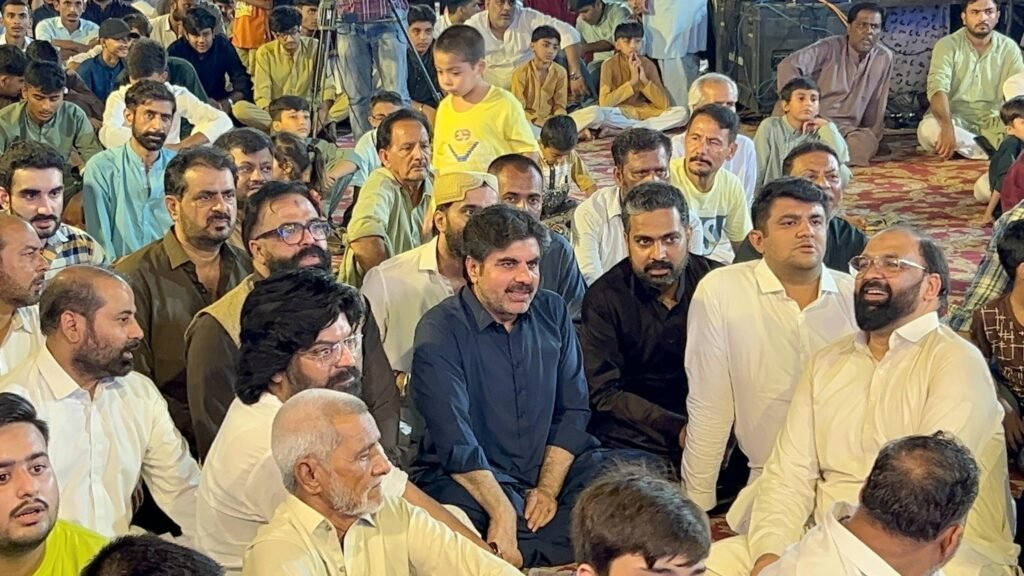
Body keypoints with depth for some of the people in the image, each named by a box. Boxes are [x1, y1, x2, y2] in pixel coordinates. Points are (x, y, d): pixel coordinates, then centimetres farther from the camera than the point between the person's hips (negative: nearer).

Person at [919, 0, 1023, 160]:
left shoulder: (1009, 48, 2)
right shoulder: (947, 45, -7)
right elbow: (938, 89, -21)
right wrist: (947, 128, -39)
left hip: (991, 123, 1)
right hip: (955, 120, -1)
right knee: (928, 129, -35)